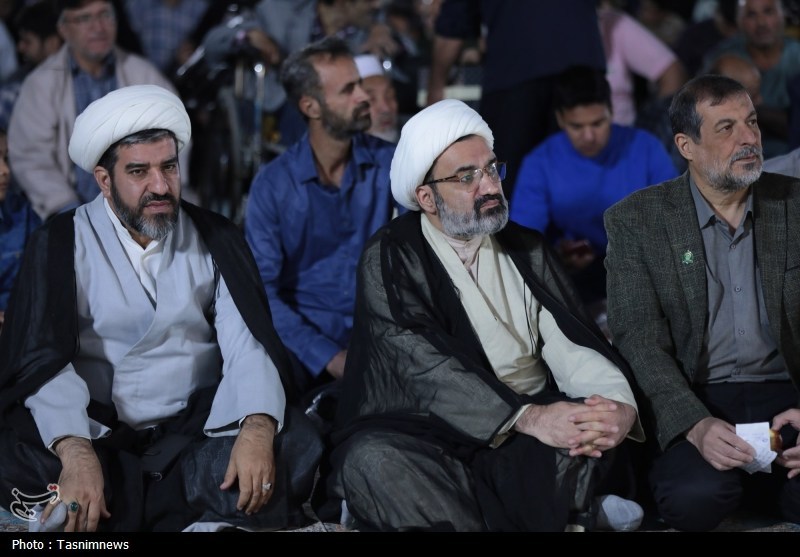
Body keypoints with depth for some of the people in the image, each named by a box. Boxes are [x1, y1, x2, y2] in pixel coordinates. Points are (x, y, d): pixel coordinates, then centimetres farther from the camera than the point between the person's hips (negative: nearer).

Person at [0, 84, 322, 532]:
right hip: (100, 433, -1)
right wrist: (76, 453, -32)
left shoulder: (216, 239, 6)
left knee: (295, 445, -25)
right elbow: (42, 361, -12)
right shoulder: (62, 243, 0)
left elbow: (250, 346, -5)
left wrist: (258, 429, -28)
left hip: (199, 426, 2)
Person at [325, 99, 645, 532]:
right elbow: (426, 368, -17)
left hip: (535, 420, 2)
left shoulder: (524, 250, 12)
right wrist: (529, 417, -29)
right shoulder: (390, 259, -3)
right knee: (373, 460, -33)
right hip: (431, 432, -2)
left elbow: (568, 344, -1)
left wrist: (618, 403, -24)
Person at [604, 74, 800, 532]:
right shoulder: (636, 220, 1)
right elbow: (640, 339, -7)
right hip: (690, 399, -1)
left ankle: (741, 481, 2)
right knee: (695, 498, -32)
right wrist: (697, 425, -24)